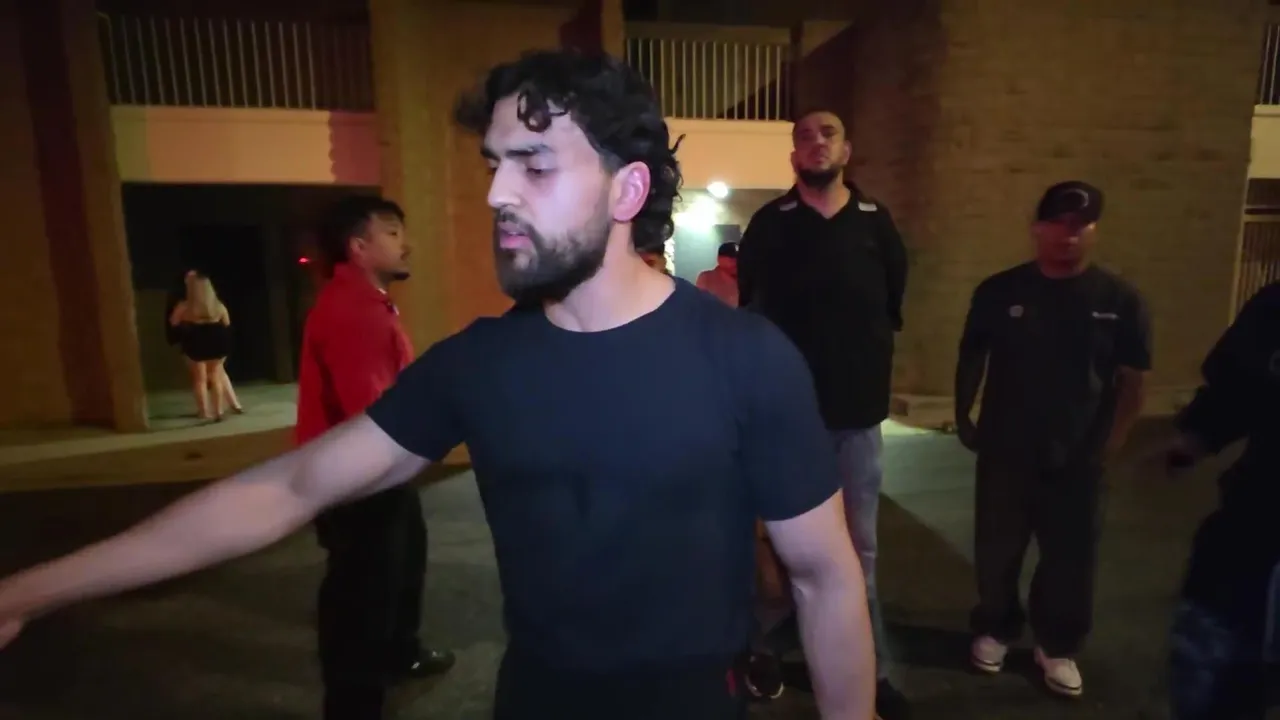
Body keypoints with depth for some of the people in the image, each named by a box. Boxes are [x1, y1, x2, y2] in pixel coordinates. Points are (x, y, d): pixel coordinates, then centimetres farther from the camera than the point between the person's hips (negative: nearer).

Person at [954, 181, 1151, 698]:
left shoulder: (1120, 300, -4)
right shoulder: (999, 291, -4)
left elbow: (1132, 379, 0)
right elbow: (971, 358, 3)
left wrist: (1113, 440, -4)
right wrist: (963, 417, 1)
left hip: (1077, 459, 0)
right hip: (1003, 453, 0)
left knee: (1071, 559, 12)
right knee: (996, 552, 13)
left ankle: (1058, 647, 35)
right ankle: (995, 630, 36)